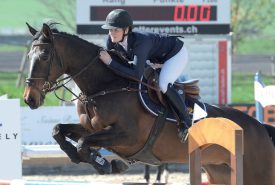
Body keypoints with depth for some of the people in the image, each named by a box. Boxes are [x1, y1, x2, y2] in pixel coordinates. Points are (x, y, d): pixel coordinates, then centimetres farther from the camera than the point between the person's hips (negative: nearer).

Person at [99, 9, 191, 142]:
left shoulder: (140, 42, -43)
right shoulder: (112, 41, -21)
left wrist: (110, 62, -50)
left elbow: (137, 75, -50)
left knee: (163, 85, -29)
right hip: (156, 58, 9)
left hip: (177, 54, -9)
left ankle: (185, 121, -10)